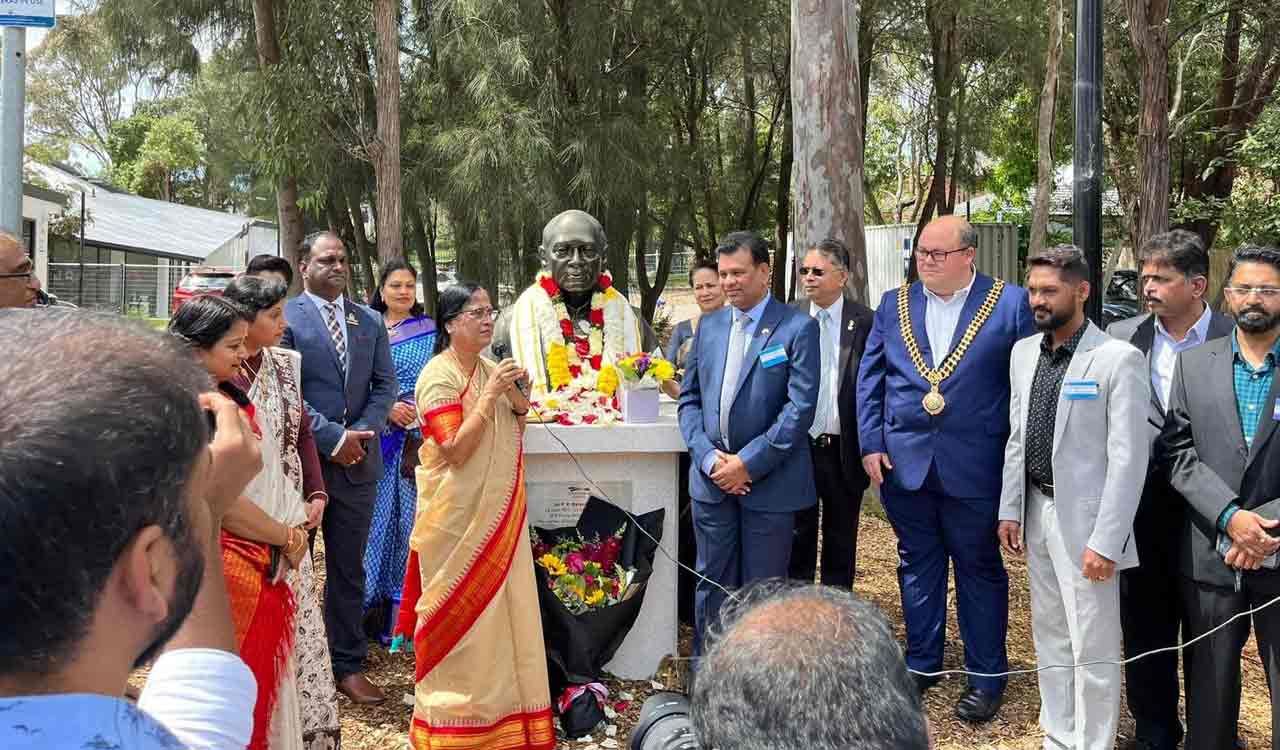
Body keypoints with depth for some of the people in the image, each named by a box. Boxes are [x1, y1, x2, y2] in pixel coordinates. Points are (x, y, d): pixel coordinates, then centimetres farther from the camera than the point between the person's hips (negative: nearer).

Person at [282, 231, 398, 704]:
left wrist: (361, 433, -8)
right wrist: (333, 437, -16)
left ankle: (348, 665, 19)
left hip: (358, 460, 4)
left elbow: (385, 386, 8)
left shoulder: (370, 321, 12)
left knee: (348, 568, 11)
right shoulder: (285, 318, -4)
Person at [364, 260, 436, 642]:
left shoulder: (430, 333, 9)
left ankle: (403, 611, 9)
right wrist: (387, 409, -11)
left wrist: (418, 411, -9)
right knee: (376, 516, -1)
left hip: (417, 436, 0)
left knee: (409, 515, 1)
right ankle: (370, 595, 12)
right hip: (376, 435, 0)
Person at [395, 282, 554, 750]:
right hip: (458, 514, -7)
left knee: (498, 603, 12)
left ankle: (498, 704, 24)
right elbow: (455, 450, -20)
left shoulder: (491, 369, 8)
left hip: (498, 511, 7)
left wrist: (519, 401, -4)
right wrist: (489, 395, -21)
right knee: (460, 609, 2)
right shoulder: (439, 375, -13)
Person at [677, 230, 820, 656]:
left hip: (769, 483, -4)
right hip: (712, 479, 5)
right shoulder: (709, 326, 10)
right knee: (712, 586, 13)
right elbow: (690, 399, 10)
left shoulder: (798, 328, -7)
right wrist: (710, 457, -6)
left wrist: (748, 462, -16)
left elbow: (800, 407, -13)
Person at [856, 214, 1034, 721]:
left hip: (974, 466, -3)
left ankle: (987, 676, 22)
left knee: (980, 570, 9)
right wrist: (871, 444, 0)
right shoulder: (894, 304, 6)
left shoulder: (1010, 304, -5)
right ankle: (922, 662, 29)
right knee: (917, 565, 15)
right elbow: (870, 378, 7)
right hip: (904, 462, 3)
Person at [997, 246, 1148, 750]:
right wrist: (1010, 510, 9)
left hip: (1084, 517, -7)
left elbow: (1128, 458, -15)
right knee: (1050, 638, 17)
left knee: (1093, 648, 1)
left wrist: (1105, 541, -17)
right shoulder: (1024, 352, 8)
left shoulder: (1118, 359, -13)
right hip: (1037, 510, 7)